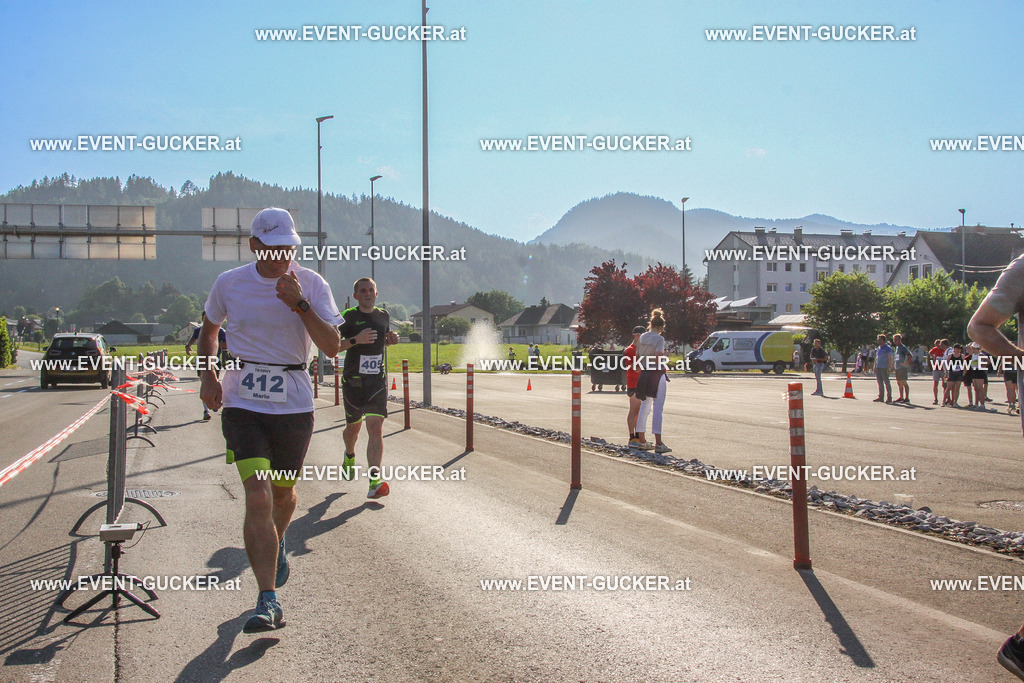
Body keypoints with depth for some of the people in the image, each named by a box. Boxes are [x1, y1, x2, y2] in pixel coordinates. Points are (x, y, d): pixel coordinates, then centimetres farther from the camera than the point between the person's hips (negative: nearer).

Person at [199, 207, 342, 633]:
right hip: (242, 403, -1)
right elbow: (209, 330, 19)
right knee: (258, 496, -15)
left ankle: (277, 543, 51)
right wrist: (208, 376, 5)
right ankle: (268, 601, -13)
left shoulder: (312, 285, -3)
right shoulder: (229, 284, 0)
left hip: (294, 403, 1)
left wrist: (300, 304, -22)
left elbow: (332, 347, -12)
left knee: (283, 492, 16)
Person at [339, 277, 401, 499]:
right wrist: (355, 340, -24)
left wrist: (391, 340, 4)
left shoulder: (384, 316, 9)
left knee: (375, 428, -11)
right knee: (353, 427, 13)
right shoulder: (348, 317, -4)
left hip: (378, 381, 2)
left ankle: (375, 481, -17)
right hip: (353, 380, -2)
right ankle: (349, 456, 48)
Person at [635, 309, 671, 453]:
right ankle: (658, 443, -6)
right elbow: (658, 359, -20)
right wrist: (666, 357, -1)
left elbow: (638, 357, 11)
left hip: (644, 374, 6)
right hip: (657, 375, -6)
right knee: (658, 408, -4)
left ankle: (641, 439, 20)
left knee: (644, 406, 15)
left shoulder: (642, 338, 7)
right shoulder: (659, 339, -12)